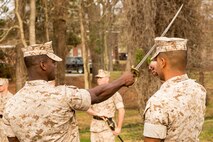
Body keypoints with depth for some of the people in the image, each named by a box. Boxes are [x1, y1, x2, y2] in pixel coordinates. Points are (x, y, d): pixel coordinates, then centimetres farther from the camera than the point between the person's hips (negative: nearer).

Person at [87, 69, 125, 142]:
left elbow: (121, 110, -10)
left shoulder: (114, 93, -8)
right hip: (95, 126, 6)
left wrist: (119, 128, -13)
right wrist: (97, 114, -16)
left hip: (108, 126, -6)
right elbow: (88, 109, 3)